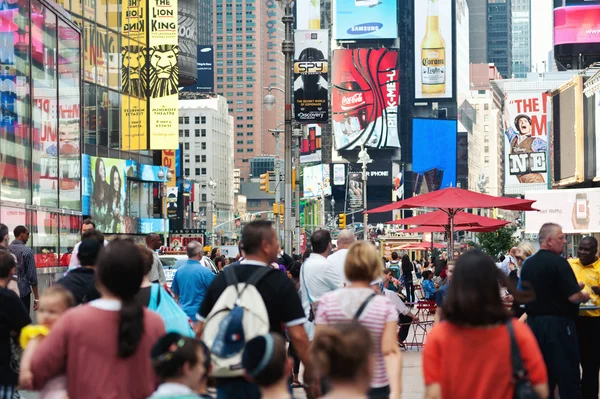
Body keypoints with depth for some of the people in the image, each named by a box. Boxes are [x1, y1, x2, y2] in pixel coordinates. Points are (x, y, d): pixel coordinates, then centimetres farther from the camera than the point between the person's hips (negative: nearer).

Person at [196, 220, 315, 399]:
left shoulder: (221, 279, 3)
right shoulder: (280, 282, -10)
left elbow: (200, 330, 7)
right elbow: (297, 336, -14)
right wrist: (310, 378, -4)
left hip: (227, 378, 4)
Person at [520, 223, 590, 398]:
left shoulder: (528, 264, 7)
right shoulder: (558, 262, -16)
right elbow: (574, 297, -19)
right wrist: (584, 296, 1)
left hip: (533, 322, 7)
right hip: (558, 324, -7)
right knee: (568, 377, -1)